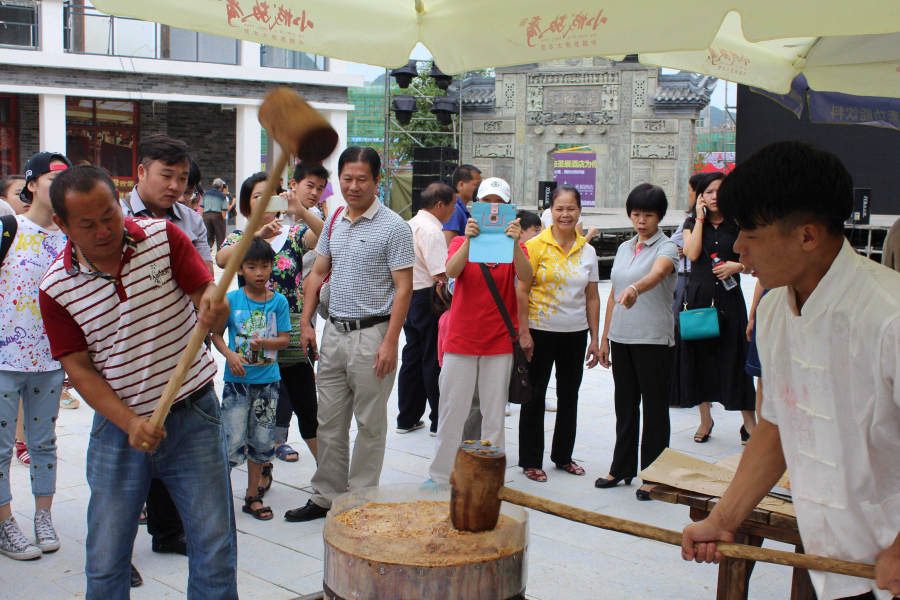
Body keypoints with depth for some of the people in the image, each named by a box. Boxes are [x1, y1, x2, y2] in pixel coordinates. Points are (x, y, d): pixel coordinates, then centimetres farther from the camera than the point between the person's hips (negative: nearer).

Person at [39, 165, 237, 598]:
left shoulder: (163, 237, -5)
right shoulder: (57, 287, -6)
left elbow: (206, 295, -6)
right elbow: (79, 368, -4)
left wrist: (213, 308, -32)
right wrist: (130, 423, -18)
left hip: (193, 415, 0)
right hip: (118, 427, 0)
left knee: (215, 549, 2)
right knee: (105, 562, 7)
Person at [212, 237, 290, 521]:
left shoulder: (278, 301, 0)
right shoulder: (231, 300, -3)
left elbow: (285, 339, 0)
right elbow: (216, 333, 2)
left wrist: (264, 343, -19)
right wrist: (229, 354, -14)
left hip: (267, 380, 2)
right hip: (237, 379, -2)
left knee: (261, 441, 10)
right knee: (234, 441, -7)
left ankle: (252, 496, 24)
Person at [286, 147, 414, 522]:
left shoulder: (393, 227, -8)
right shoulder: (334, 222, 11)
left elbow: (403, 287, -11)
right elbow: (317, 273, 18)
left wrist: (390, 342, -17)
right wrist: (306, 323, 10)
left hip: (372, 333, -6)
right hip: (333, 332, 6)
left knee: (370, 425, 4)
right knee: (329, 422, 12)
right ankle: (326, 497, 23)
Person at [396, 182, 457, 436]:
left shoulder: (411, 224, 13)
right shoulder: (431, 230, -17)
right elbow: (440, 273, -23)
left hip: (410, 297, 9)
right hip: (429, 298, -9)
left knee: (412, 356, 13)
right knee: (435, 360, -1)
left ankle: (407, 418, 19)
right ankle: (439, 420, 8)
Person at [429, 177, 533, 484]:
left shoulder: (513, 245, 5)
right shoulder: (461, 242, 5)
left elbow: (526, 276, -15)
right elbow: (451, 271, -16)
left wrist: (515, 244, -29)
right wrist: (469, 239, -30)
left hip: (500, 340, 1)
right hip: (461, 338, 0)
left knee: (494, 413, 7)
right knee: (452, 410, 3)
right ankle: (441, 475, 14)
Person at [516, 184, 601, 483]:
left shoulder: (587, 251, 5)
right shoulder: (536, 246, -7)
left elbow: (592, 297, 8)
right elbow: (521, 291, -8)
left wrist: (595, 338, 5)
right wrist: (524, 332, -14)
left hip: (575, 333, 4)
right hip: (541, 332, -4)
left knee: (569, 395, 14)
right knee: (535, 396, 4)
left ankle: (563, 455, 29)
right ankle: (531, 461, 15)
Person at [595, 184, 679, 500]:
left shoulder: (667, 247, -7)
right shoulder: (624, 248, 12)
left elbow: (656, 274, -30)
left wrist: (635, 288, -51)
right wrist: (604, 337, 13)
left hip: (654, 340, -6)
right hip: (621, 337, 6)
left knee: (654, 407, 2)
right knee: (625, 404, 14)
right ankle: (622, 467, 26)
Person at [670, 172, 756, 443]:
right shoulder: (692, 223, 6)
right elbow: (692, 253, -12)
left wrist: (736, 266, -13)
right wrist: (700, 218, -10)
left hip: (729, 299, -1)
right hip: (698, 297, 1)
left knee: (735, 358, -3)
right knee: (699, 358, 7)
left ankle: (749, 422, 5)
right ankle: (705, 418, 21)